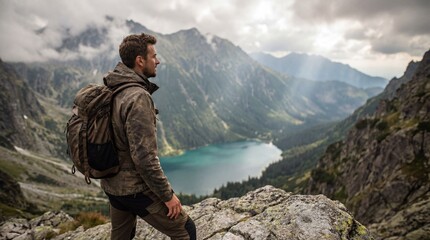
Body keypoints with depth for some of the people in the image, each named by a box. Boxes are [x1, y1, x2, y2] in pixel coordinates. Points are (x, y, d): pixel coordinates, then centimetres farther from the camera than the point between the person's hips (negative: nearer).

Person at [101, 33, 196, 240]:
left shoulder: (110, 91, 3)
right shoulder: (138, 97, -25)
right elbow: (144, 157, -27)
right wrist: (167, 194, -17)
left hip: (112, 186, 9)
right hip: (135, 189, -9)